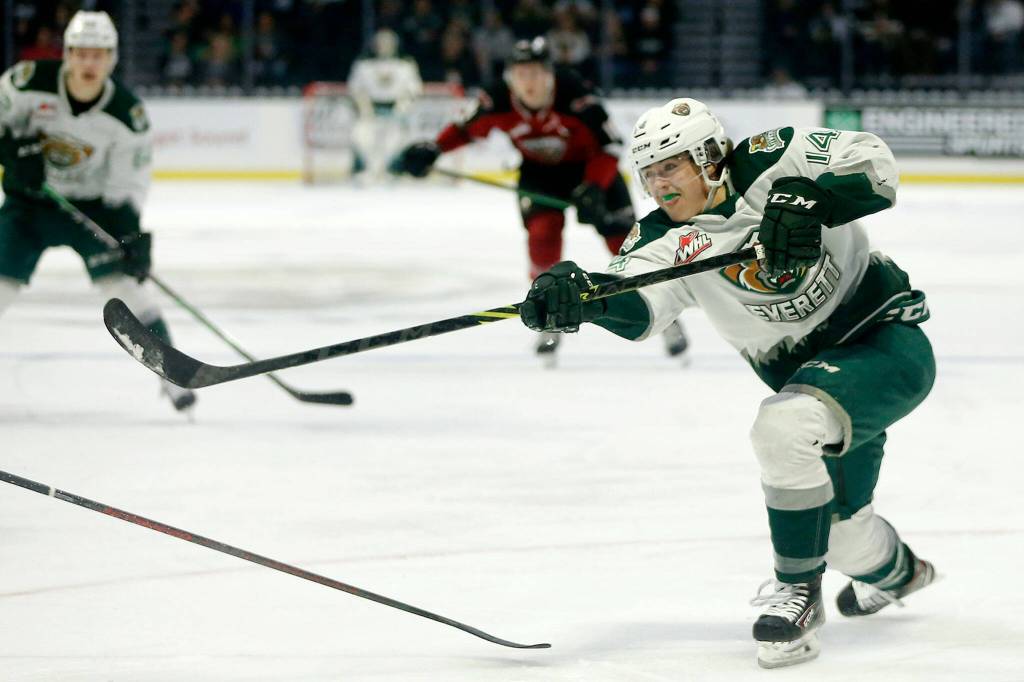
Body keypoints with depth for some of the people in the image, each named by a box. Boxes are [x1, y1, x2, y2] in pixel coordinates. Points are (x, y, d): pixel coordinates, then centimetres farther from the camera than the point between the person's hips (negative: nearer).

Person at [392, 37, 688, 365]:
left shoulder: (576, 95, -33)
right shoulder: (498, 101, -23)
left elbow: (608, 146, -26)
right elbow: (467, 128, -5)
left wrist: (594, 188, -37)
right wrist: (432, 150, -20)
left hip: (590, 166, -2)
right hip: (539, 171, 2)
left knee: (624, 237, -5)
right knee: (543, 231, -20)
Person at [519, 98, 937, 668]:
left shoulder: (771, 165, -14)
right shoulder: (666, 242, -4)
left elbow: (874, 166, -23)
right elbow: (635, 306, -24)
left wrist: (805, 201, -38)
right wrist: (577, 294, -45)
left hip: (884, 342, -7)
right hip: (812, 371, 7)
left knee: (784, 425, -31)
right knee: (837, 529, 11)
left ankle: (799, 592, -16)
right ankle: (895, 572, 50)